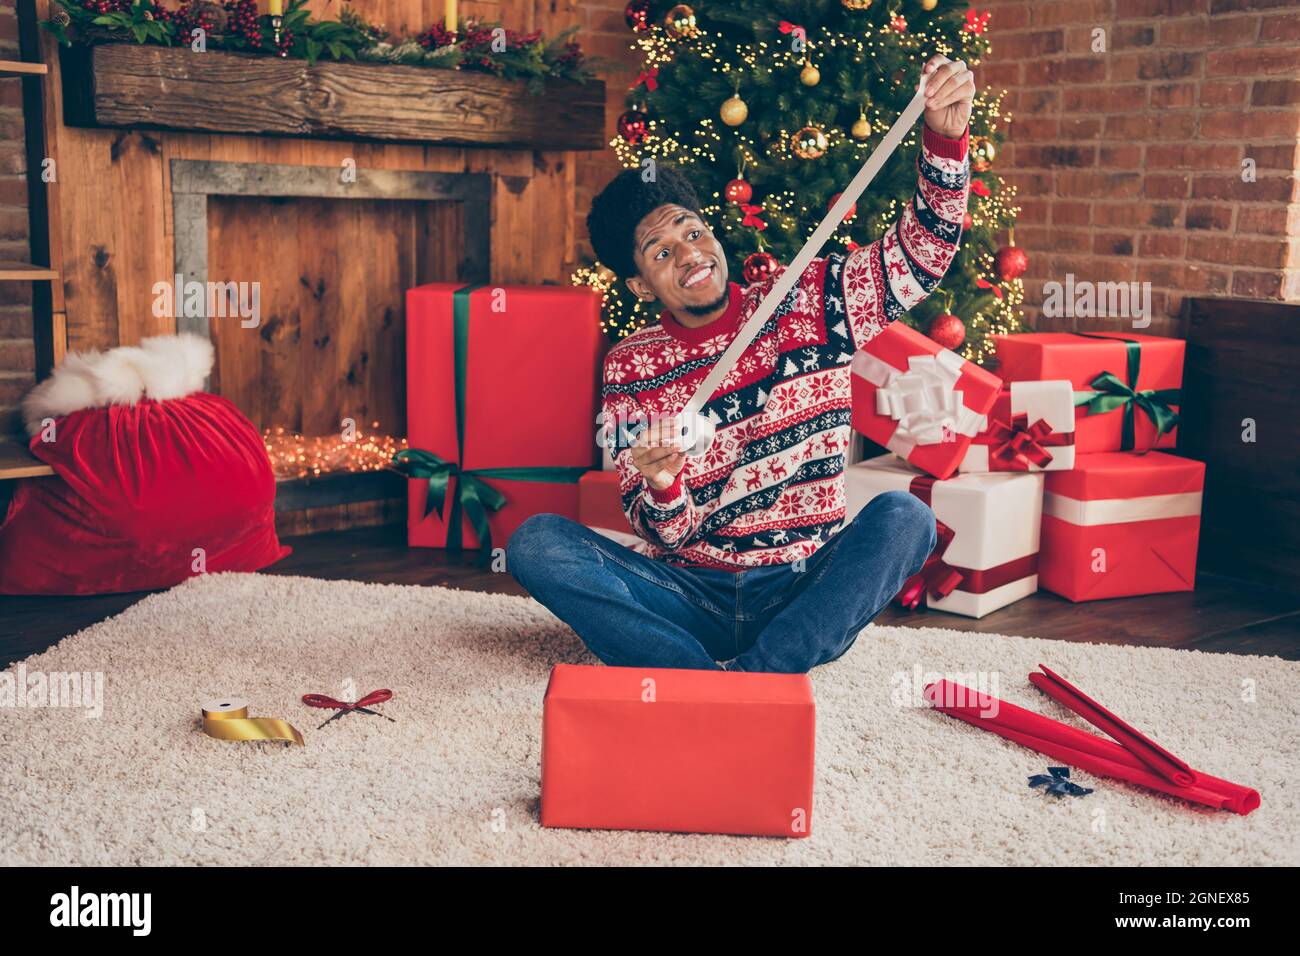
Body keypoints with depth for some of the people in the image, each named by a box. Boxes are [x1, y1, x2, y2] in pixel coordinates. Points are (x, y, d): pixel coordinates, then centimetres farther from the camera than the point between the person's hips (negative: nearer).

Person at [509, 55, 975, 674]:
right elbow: (663, 536, -2)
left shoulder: (808, 306, 3)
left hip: (806, 594, 0)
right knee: (535, 543, -21)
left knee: (903, 516, -29)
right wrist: (662, 489, -26)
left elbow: (921, 251, -5)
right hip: (692, 599, 1)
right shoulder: (632, 368, 1)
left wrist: (945, 136, -22)